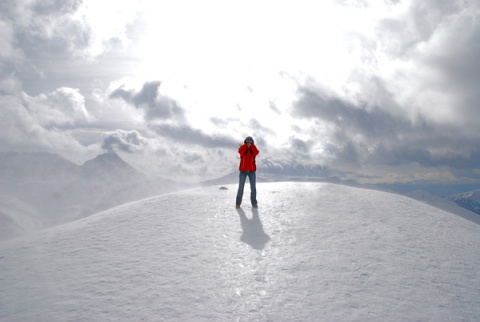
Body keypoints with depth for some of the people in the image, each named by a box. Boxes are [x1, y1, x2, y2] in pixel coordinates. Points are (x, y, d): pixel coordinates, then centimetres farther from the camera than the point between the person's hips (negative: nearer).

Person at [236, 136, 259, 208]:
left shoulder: (253, 149, 8)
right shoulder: (242, 148, 5)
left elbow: (257, 152, -15)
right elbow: (240, 152, -19)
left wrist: (252, 145, -4)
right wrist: (245, 145, -8)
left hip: (252, 171, 1)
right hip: (243, 171, -1)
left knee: (253, 188, 1)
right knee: (241, 187, -3)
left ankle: (254, 203, 9)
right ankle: (238, 203, 2)